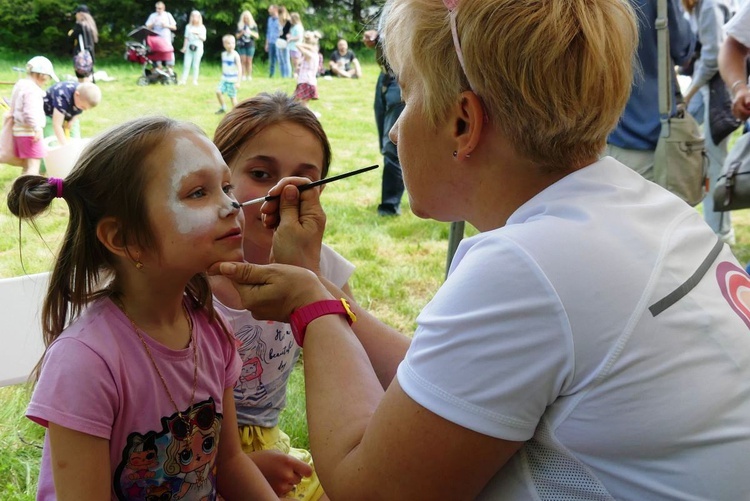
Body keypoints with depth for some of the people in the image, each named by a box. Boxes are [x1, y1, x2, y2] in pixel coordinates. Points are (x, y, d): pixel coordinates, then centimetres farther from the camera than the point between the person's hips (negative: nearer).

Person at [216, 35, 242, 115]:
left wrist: (238, 82, -20)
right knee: (218, 92, -5)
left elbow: (239, 69, -16)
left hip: (232, 80, -5)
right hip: (224, 78, 5)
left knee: (232, 96, 1)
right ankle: (222, 108, 15)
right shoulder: (223, 54, 4)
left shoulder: (235, 55, -14)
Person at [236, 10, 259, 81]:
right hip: (241, 45, 1)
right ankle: (243, 76, 0)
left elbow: (257, 36, 4)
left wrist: (251, 33, -13)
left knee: (249, 61, -1)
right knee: (243, 61, -3)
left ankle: (249, 76, 3)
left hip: (250, 45, -1)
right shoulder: (240, 25, 7)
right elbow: (237, 36, 8)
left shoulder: (253, 26, 4)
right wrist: (241, 33, -11)